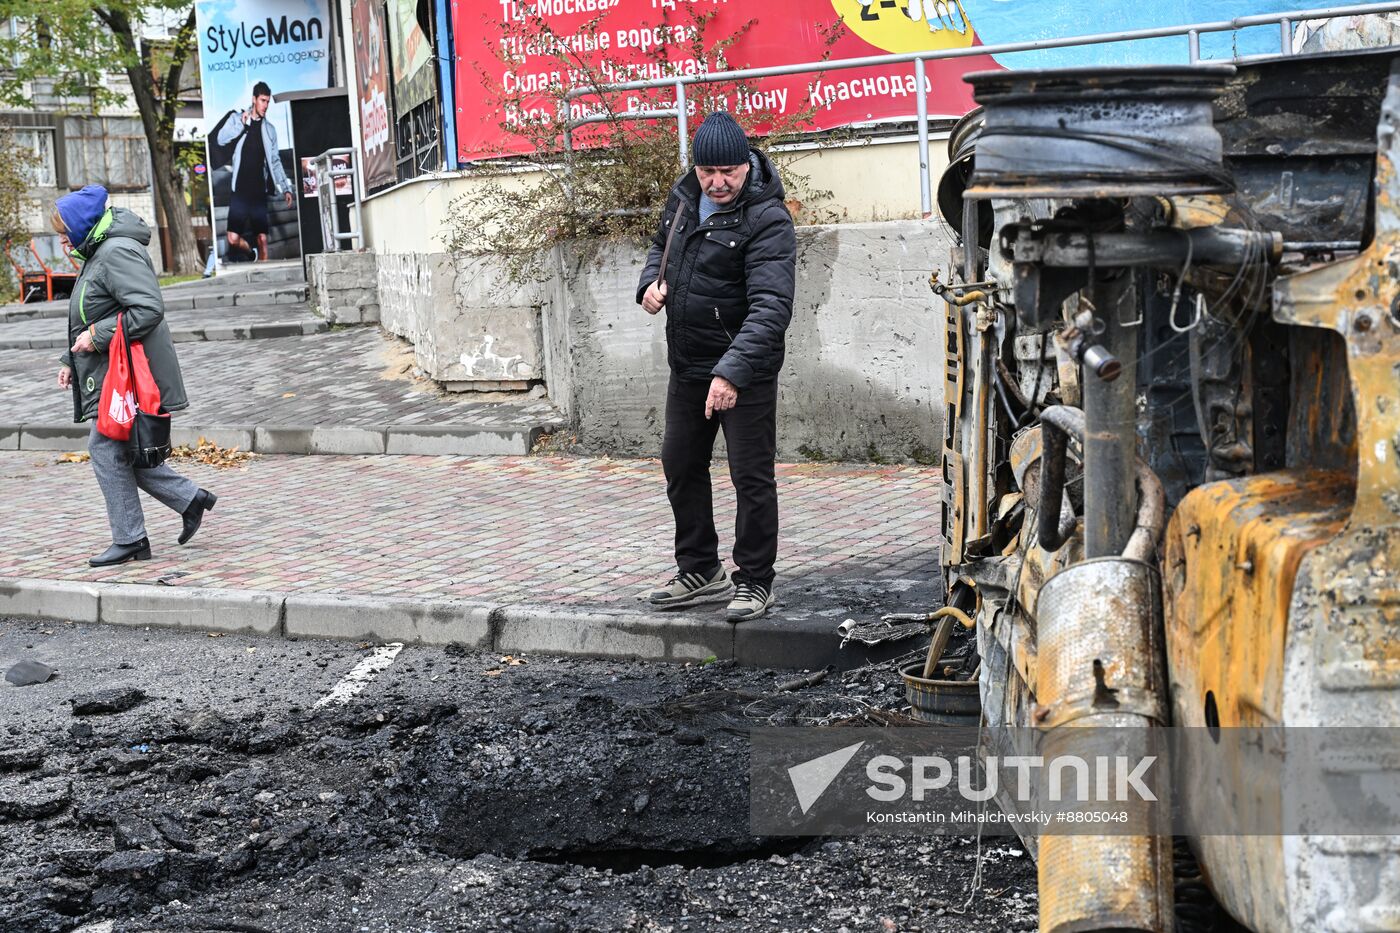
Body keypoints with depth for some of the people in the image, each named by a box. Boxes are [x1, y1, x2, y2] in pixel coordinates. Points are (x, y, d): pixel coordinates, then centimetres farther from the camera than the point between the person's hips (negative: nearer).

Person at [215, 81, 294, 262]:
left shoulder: (269, 129, 10)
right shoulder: (237, 120, 4)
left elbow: (275, 161, 12)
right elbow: (220, 139, -11)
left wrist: (285, 188, 4)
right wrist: (241, 124, -21)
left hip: (259, 192, 2)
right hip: (240, 190, -2)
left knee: (262, 239, -2)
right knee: (233, 238, -8)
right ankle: (252, 252, 22)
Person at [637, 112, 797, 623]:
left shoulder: (768, 220, -21)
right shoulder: (684, 196, 3)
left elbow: (771, 307, -31)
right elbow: (662, 243, 24)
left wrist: (732, 372, -42)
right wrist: (652, 280, 1)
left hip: (745, 372, -8)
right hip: (687, 365, 8)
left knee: (751, 477, 0)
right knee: (680, 465, 17)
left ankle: (755, 581, 15)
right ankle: (699, 569, 33)